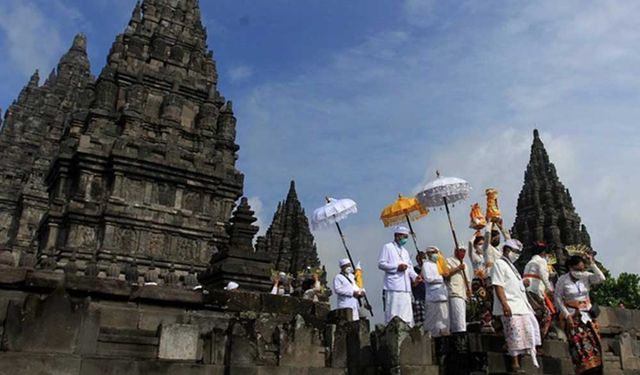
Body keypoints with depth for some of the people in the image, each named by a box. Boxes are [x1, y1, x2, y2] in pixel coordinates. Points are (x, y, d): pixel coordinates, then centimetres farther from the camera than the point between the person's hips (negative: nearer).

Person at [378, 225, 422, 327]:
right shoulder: (387, 247, 3)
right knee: (393, 314, -10)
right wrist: (397, 267, -12)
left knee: (407, 314, 5)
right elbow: (381, 263, -5)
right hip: (393, 288, -7)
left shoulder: (405, 251, 25)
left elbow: (409, 267, 23)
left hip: (405, 288, 7)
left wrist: (415, 276, 3)